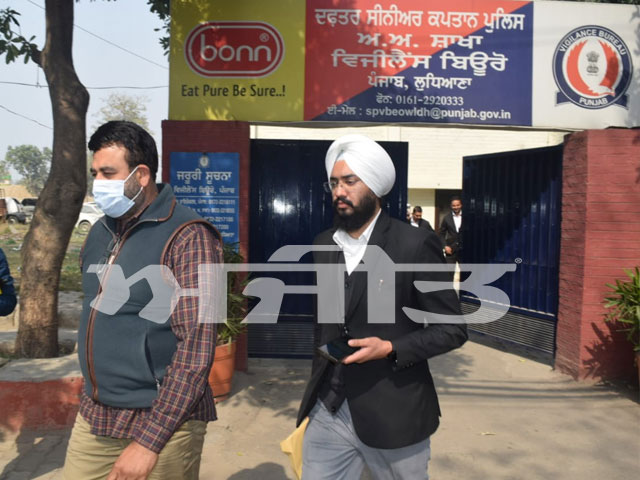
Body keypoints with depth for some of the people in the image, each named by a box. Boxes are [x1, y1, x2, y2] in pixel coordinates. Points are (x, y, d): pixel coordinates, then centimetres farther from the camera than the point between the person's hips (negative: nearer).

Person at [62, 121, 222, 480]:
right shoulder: (100, 233, 6)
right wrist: (94, 393, 15)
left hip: (162, 422, -6)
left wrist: (149, 439, -20)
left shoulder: (187, 237, -17)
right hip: (95, 416, 6)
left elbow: (196, 346, -21)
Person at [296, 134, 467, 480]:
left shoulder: (415, 244, -12)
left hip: (393, 415, -4)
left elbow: (452, 329, -8)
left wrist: (390, 349, -22)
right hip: (327, 411, 4)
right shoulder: (323, 244, 5)